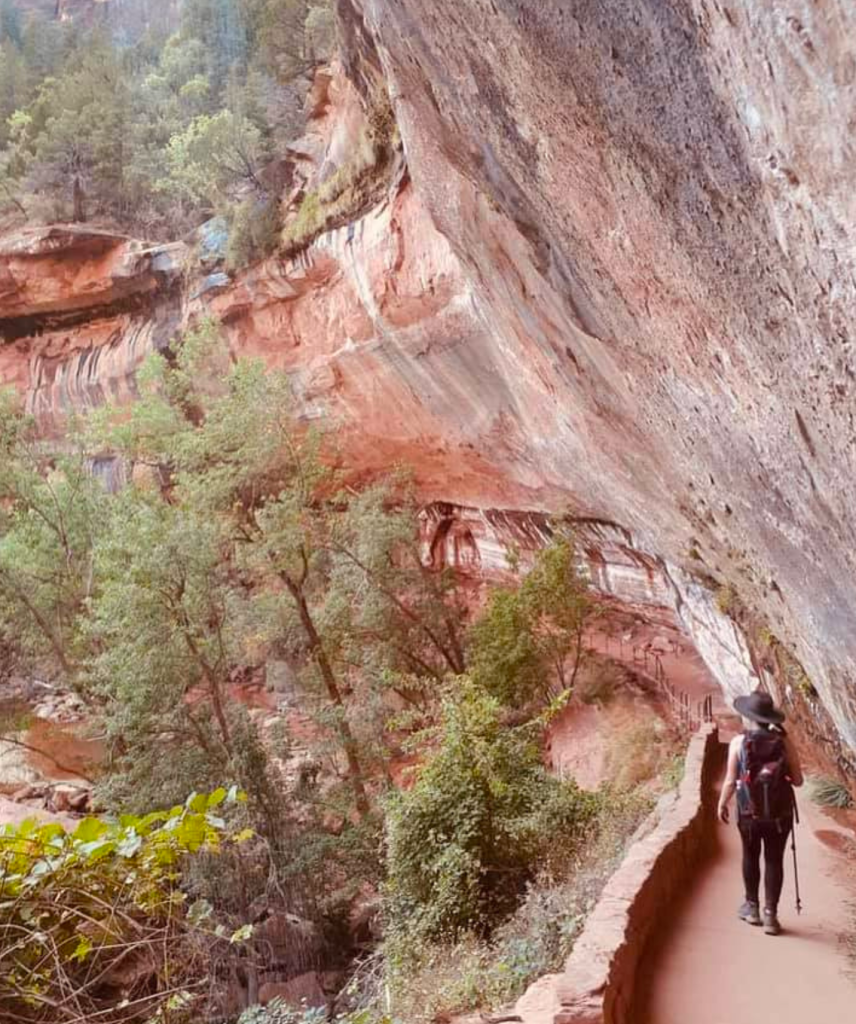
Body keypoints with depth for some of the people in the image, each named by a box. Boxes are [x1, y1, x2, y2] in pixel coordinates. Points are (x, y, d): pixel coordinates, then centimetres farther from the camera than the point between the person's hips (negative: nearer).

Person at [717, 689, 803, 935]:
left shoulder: (738, 742, -10)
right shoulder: (784, 741, -7)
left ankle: (752, 907, 30)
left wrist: (722, 805, 7)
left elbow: (730, 781, -9)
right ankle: (770, 914, 9)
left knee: (750, 857, 20)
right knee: (774, 861, 11)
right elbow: (798, 780, -5)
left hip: (749, 813, 0)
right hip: (779, 813, 0)